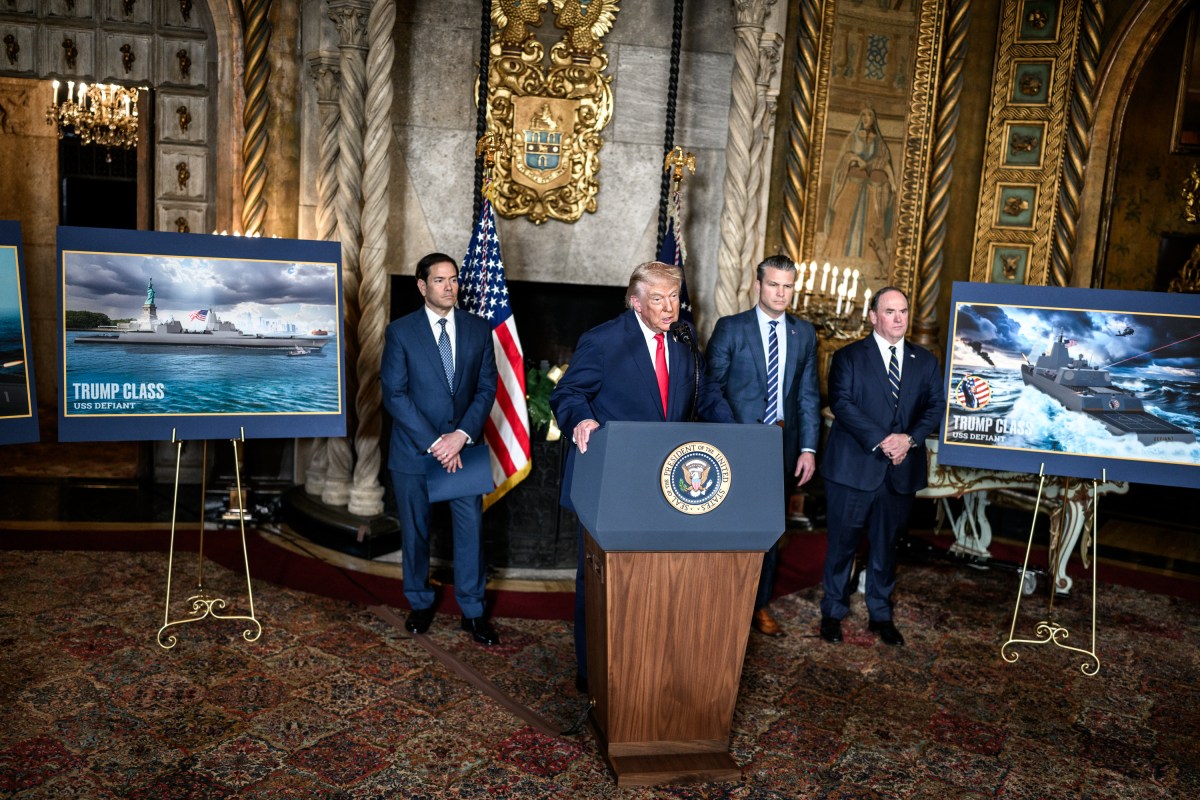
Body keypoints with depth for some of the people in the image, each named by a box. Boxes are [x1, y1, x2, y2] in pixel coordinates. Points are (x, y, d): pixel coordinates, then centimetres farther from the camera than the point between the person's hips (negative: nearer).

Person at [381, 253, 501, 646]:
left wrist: (462, 435, -13)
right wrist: (434, 443, -16)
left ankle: (473, 611, 19)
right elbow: (394, 394, -10)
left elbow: (487, 387, 0)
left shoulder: (479, 329, 3)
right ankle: (420, 603, 32)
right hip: (414, 449, -1)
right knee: (415, 531, 12)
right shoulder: (400, 331, -5)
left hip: (465, 447, 2)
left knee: (471, 528, 4)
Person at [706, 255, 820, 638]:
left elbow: (809, 395, 8)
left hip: (783, 444, 3)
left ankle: (760, 606, 25)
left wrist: (808, 448, 1)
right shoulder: (730, 328, -3)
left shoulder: (804, 333, 8)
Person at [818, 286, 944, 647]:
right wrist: (880, 440, -21)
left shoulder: (925, 361, 11)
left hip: (901, 471, 3)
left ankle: (881, 614, 28)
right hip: (853, 467, -3)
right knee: (842, 543, 5)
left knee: (886, 545, 14)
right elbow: (841, 403, -12)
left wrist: (910, 438, -14)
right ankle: (833, 611, 22)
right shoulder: (849, 357, 0)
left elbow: (936, 405, 4)